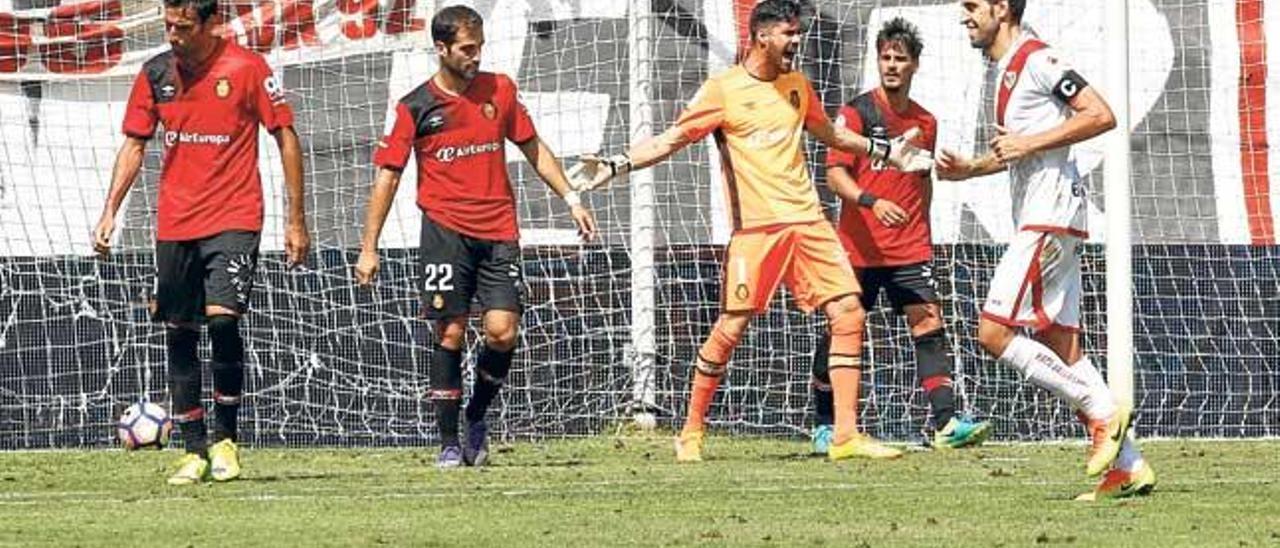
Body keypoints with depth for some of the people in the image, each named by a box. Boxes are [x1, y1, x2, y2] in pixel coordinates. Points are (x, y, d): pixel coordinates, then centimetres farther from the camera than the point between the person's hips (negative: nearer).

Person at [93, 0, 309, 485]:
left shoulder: (246, 68, -7)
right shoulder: (155, 73, 5)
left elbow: (286, 138, -2)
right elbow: (134, 145, 12)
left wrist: (296, 220, -3)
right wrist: (110, 211, 1)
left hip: (234, 220, -5)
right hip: (174, 223, 5)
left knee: (222, 317, -20)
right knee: (178, 335, 4)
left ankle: (225, 440, -5)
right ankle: (194, 452, 12)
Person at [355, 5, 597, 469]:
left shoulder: (499, 90, 8)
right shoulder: (415, 108, 0)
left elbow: (533, 148, 19)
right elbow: (387, 174, 2)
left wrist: (571, 199, 13)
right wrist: (369, 248, -1)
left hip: (499, 232, 2)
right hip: (446, 231, -2)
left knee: (502, 330, -10)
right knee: (450, 334, -5)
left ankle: (477, 417, 14)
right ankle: (449, 442, 4)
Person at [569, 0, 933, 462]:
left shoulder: (796, 85, 14)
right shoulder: (722, 90, -3)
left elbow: (828, 133, 32)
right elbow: (670, 141, -4)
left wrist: (884, 151, 34)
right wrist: (613, 166, -16)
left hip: (807, 218, 5)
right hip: (756, 226, -5)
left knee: (848, 313, -5)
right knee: (732, 326, -9)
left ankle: (846, 437, -1)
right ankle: (691, 433, 7)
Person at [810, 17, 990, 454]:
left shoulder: (925, 122, 12)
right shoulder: (856, 113, -4)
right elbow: (835, 175, -11)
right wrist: (872, 202, -27)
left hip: (909, 249, 4)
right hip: (859, 246, -4)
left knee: (929, 325, -9)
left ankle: (946, 423, -15)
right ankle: (825, 427, 14)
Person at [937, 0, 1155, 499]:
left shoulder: (1036, 59, -10)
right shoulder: (1005, 69, 20)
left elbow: (1101, 116, -17)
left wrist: (1028, 143, -18)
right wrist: (970, 168, 18)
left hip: (1049, 217, -10)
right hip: (1037, 219, 10)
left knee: (994, 332, -13)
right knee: (1059, 348, 6)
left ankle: (1102, 411, -9)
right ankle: (1128, 465, 5)